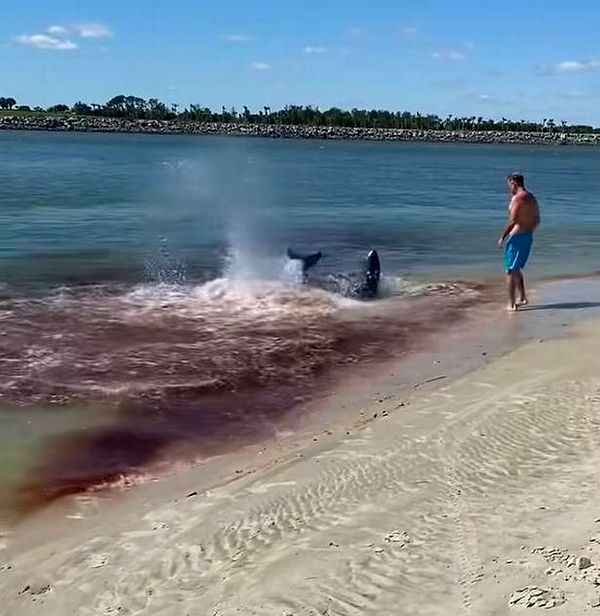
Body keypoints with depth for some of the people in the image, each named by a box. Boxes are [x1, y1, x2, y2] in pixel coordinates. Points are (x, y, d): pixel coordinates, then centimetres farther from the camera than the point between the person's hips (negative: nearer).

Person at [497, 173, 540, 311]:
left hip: (516, 237, -9)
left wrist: (502, 237, -16)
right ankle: (521, 297, 25)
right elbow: (537, 221, 18)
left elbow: (513, 221, -23)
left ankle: (511, 304, -2)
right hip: (528, 237, 9)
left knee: (510, 270, -2)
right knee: (516, 268, 22)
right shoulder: (532, 198, 13)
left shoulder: (517, 198, -16)